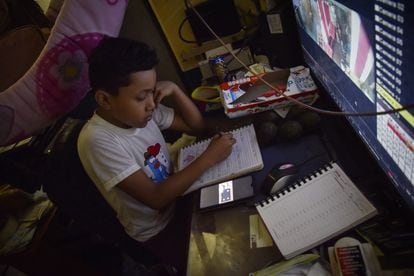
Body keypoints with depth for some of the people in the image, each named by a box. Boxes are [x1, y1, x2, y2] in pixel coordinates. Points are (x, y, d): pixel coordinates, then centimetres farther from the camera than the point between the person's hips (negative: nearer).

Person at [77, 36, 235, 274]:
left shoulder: (142, 109, -9)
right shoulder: (97, 140, -28)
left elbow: (197, 126, 0)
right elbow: (156, 199, -29)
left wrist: (174, 89, -16)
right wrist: (208, 158, -28)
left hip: (178, 199, 6)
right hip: (158, 232, -5)